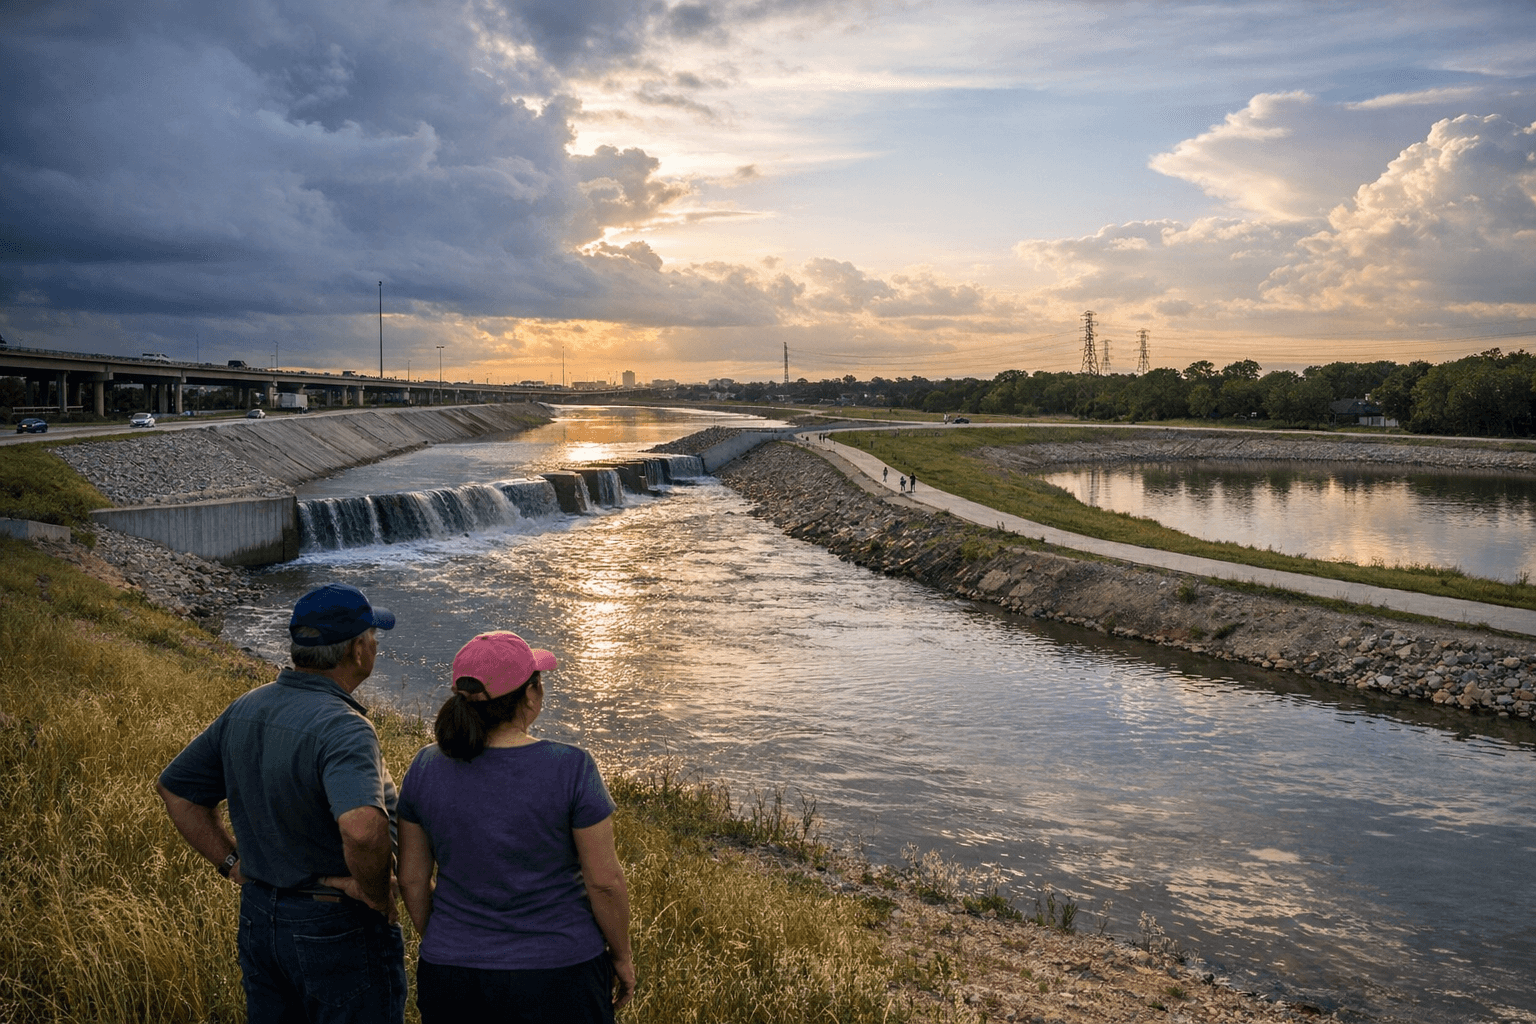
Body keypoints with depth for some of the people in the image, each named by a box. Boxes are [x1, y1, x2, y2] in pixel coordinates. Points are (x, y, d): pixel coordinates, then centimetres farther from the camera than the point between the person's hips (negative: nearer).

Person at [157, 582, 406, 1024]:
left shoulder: (244, 710, -1)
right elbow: (363, 828, -43)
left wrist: (234, 863, 9)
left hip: (258, 917, 7)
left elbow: (176, 788, 12)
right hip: (338, 933, -7)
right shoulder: (342, 728, -26)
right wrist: (375, 892, -24)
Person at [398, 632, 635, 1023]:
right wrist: (622, 955, 3)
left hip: (453, 971, 3)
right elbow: (604, 880, -13)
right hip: (558, 974, -3)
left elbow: (412, 879, 2)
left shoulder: (427, 766, -7)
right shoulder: (570, 768, -18)